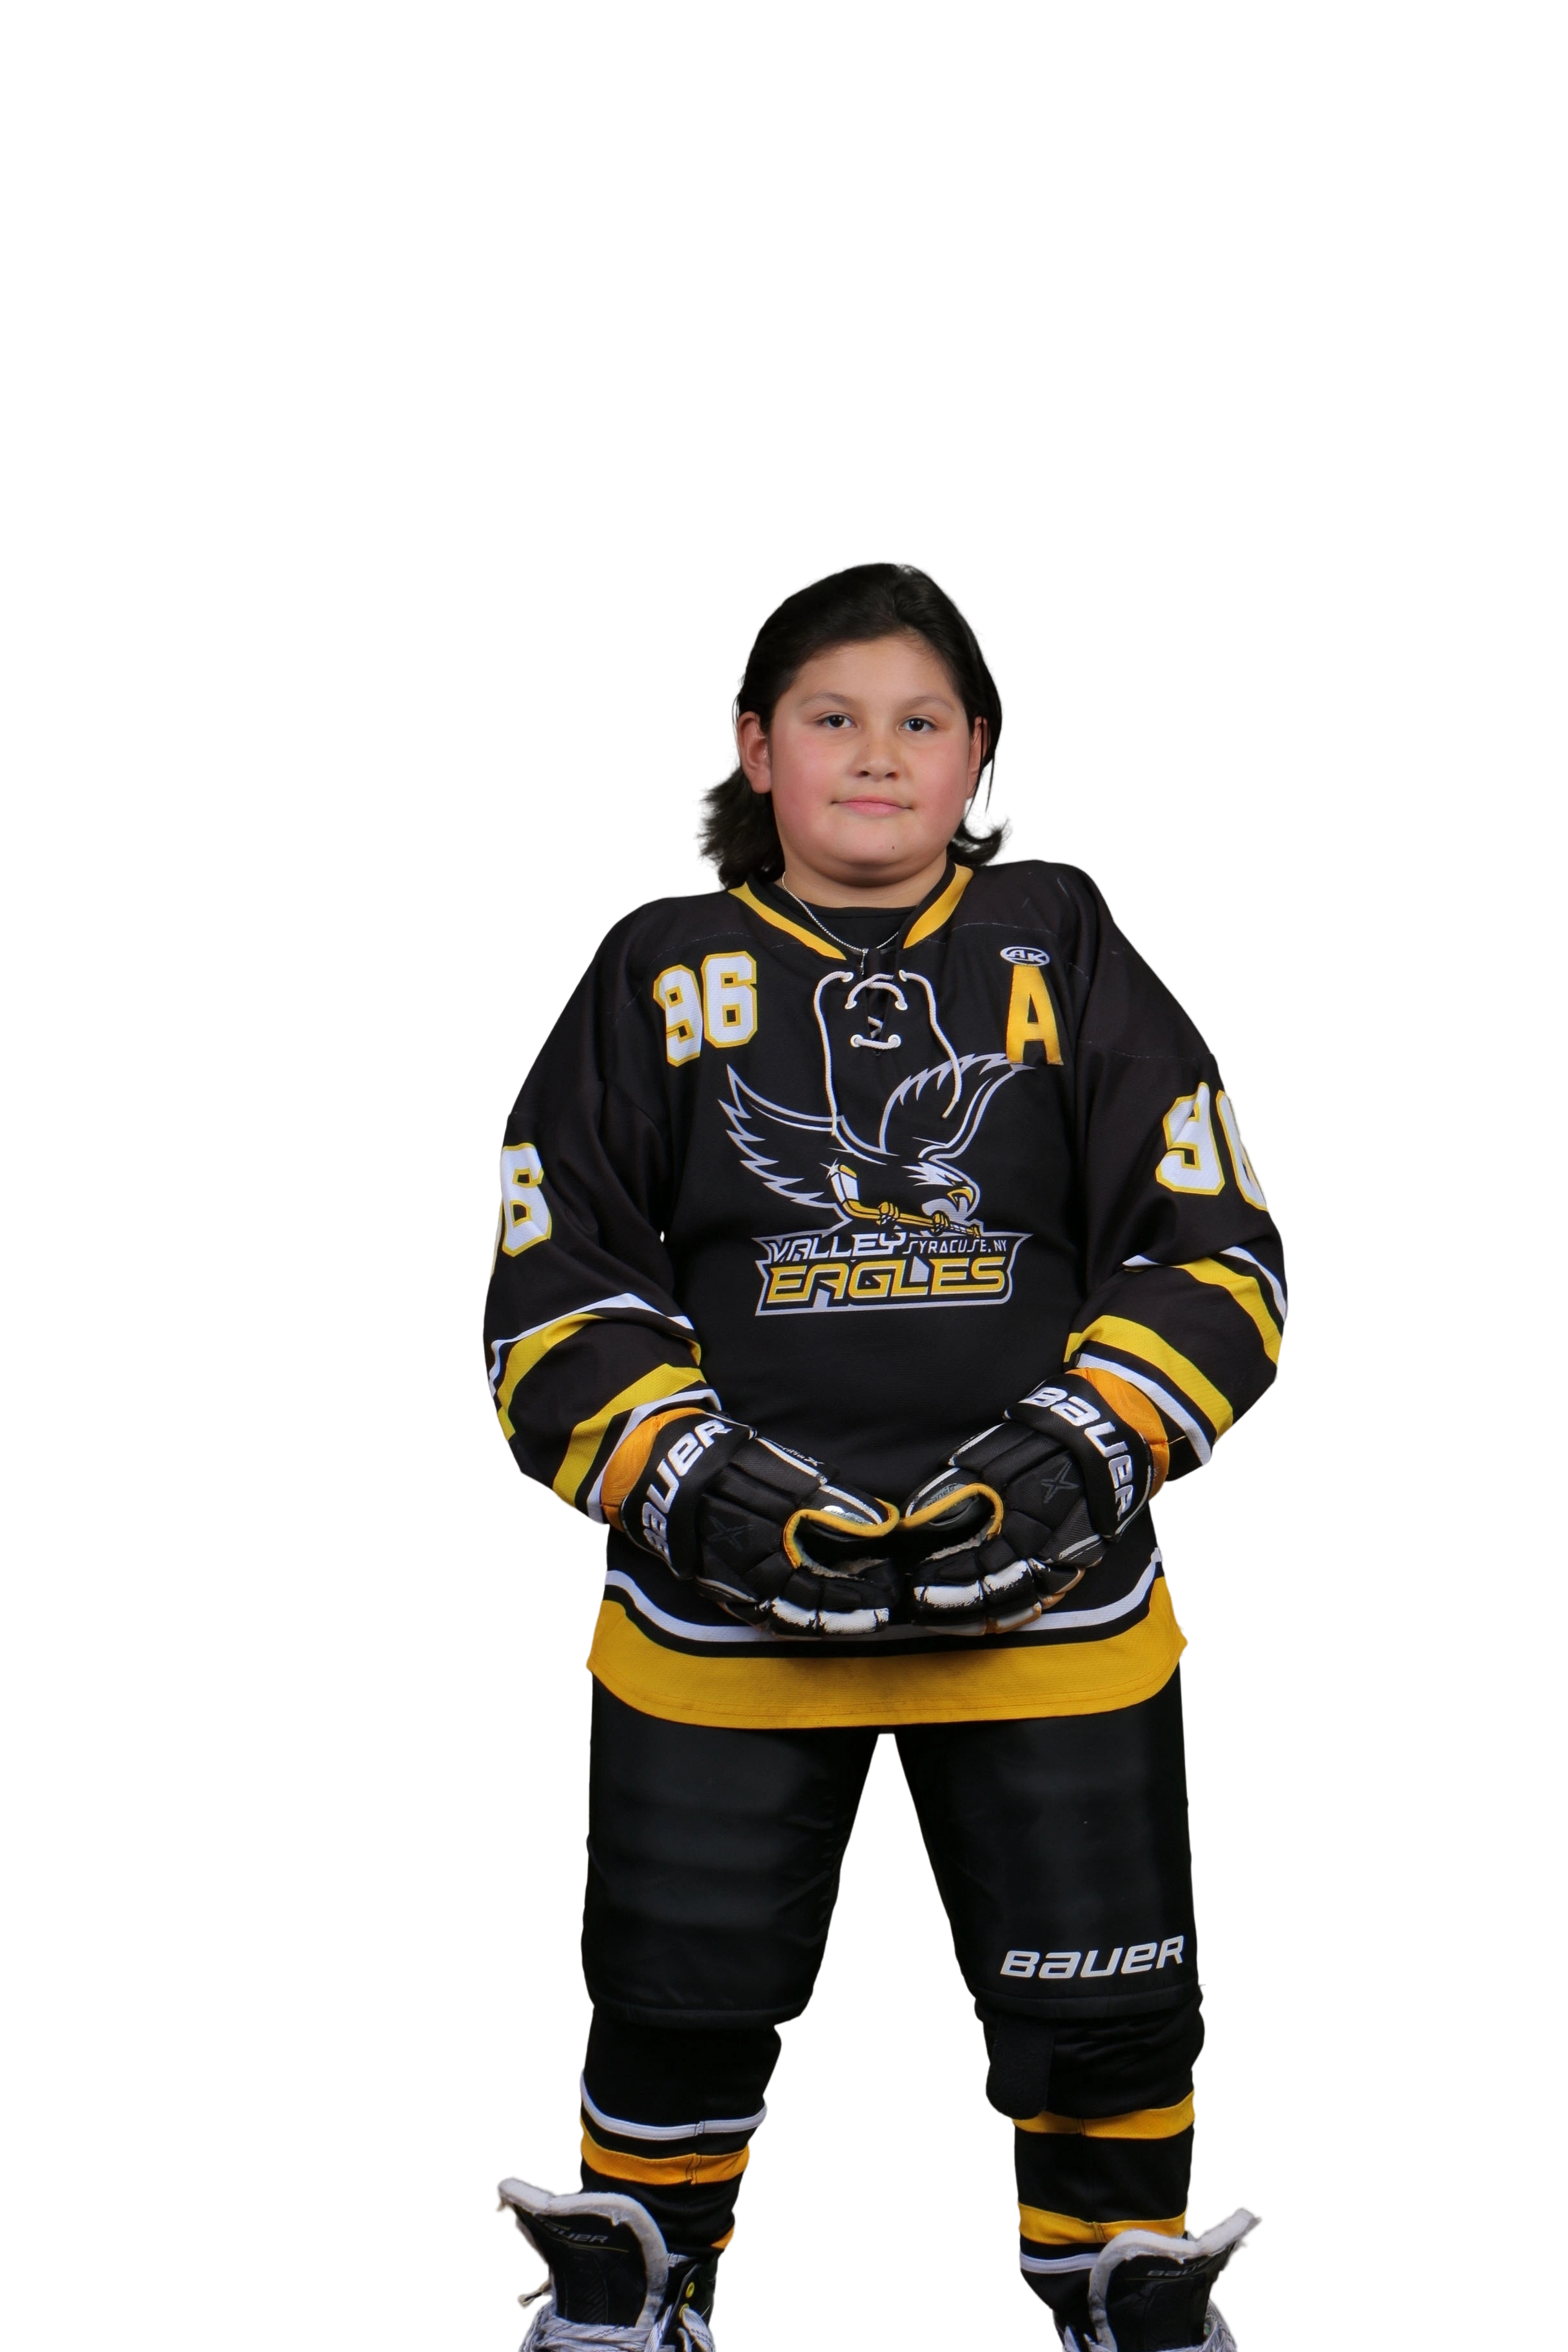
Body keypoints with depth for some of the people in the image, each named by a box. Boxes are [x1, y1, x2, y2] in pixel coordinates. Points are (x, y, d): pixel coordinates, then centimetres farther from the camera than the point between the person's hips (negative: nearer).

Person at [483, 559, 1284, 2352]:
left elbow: (1213, 1250, 4)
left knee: (1102, 1994, 4)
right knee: (683, 1989, 8)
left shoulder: (1062, 950, 5)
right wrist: (685, 1477, -12)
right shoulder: (662, 974, 6)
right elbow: (552, 1286, 5)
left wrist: (1089, 1451, -12)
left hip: (1050, 1595, 0)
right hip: (721, 1592, 0)